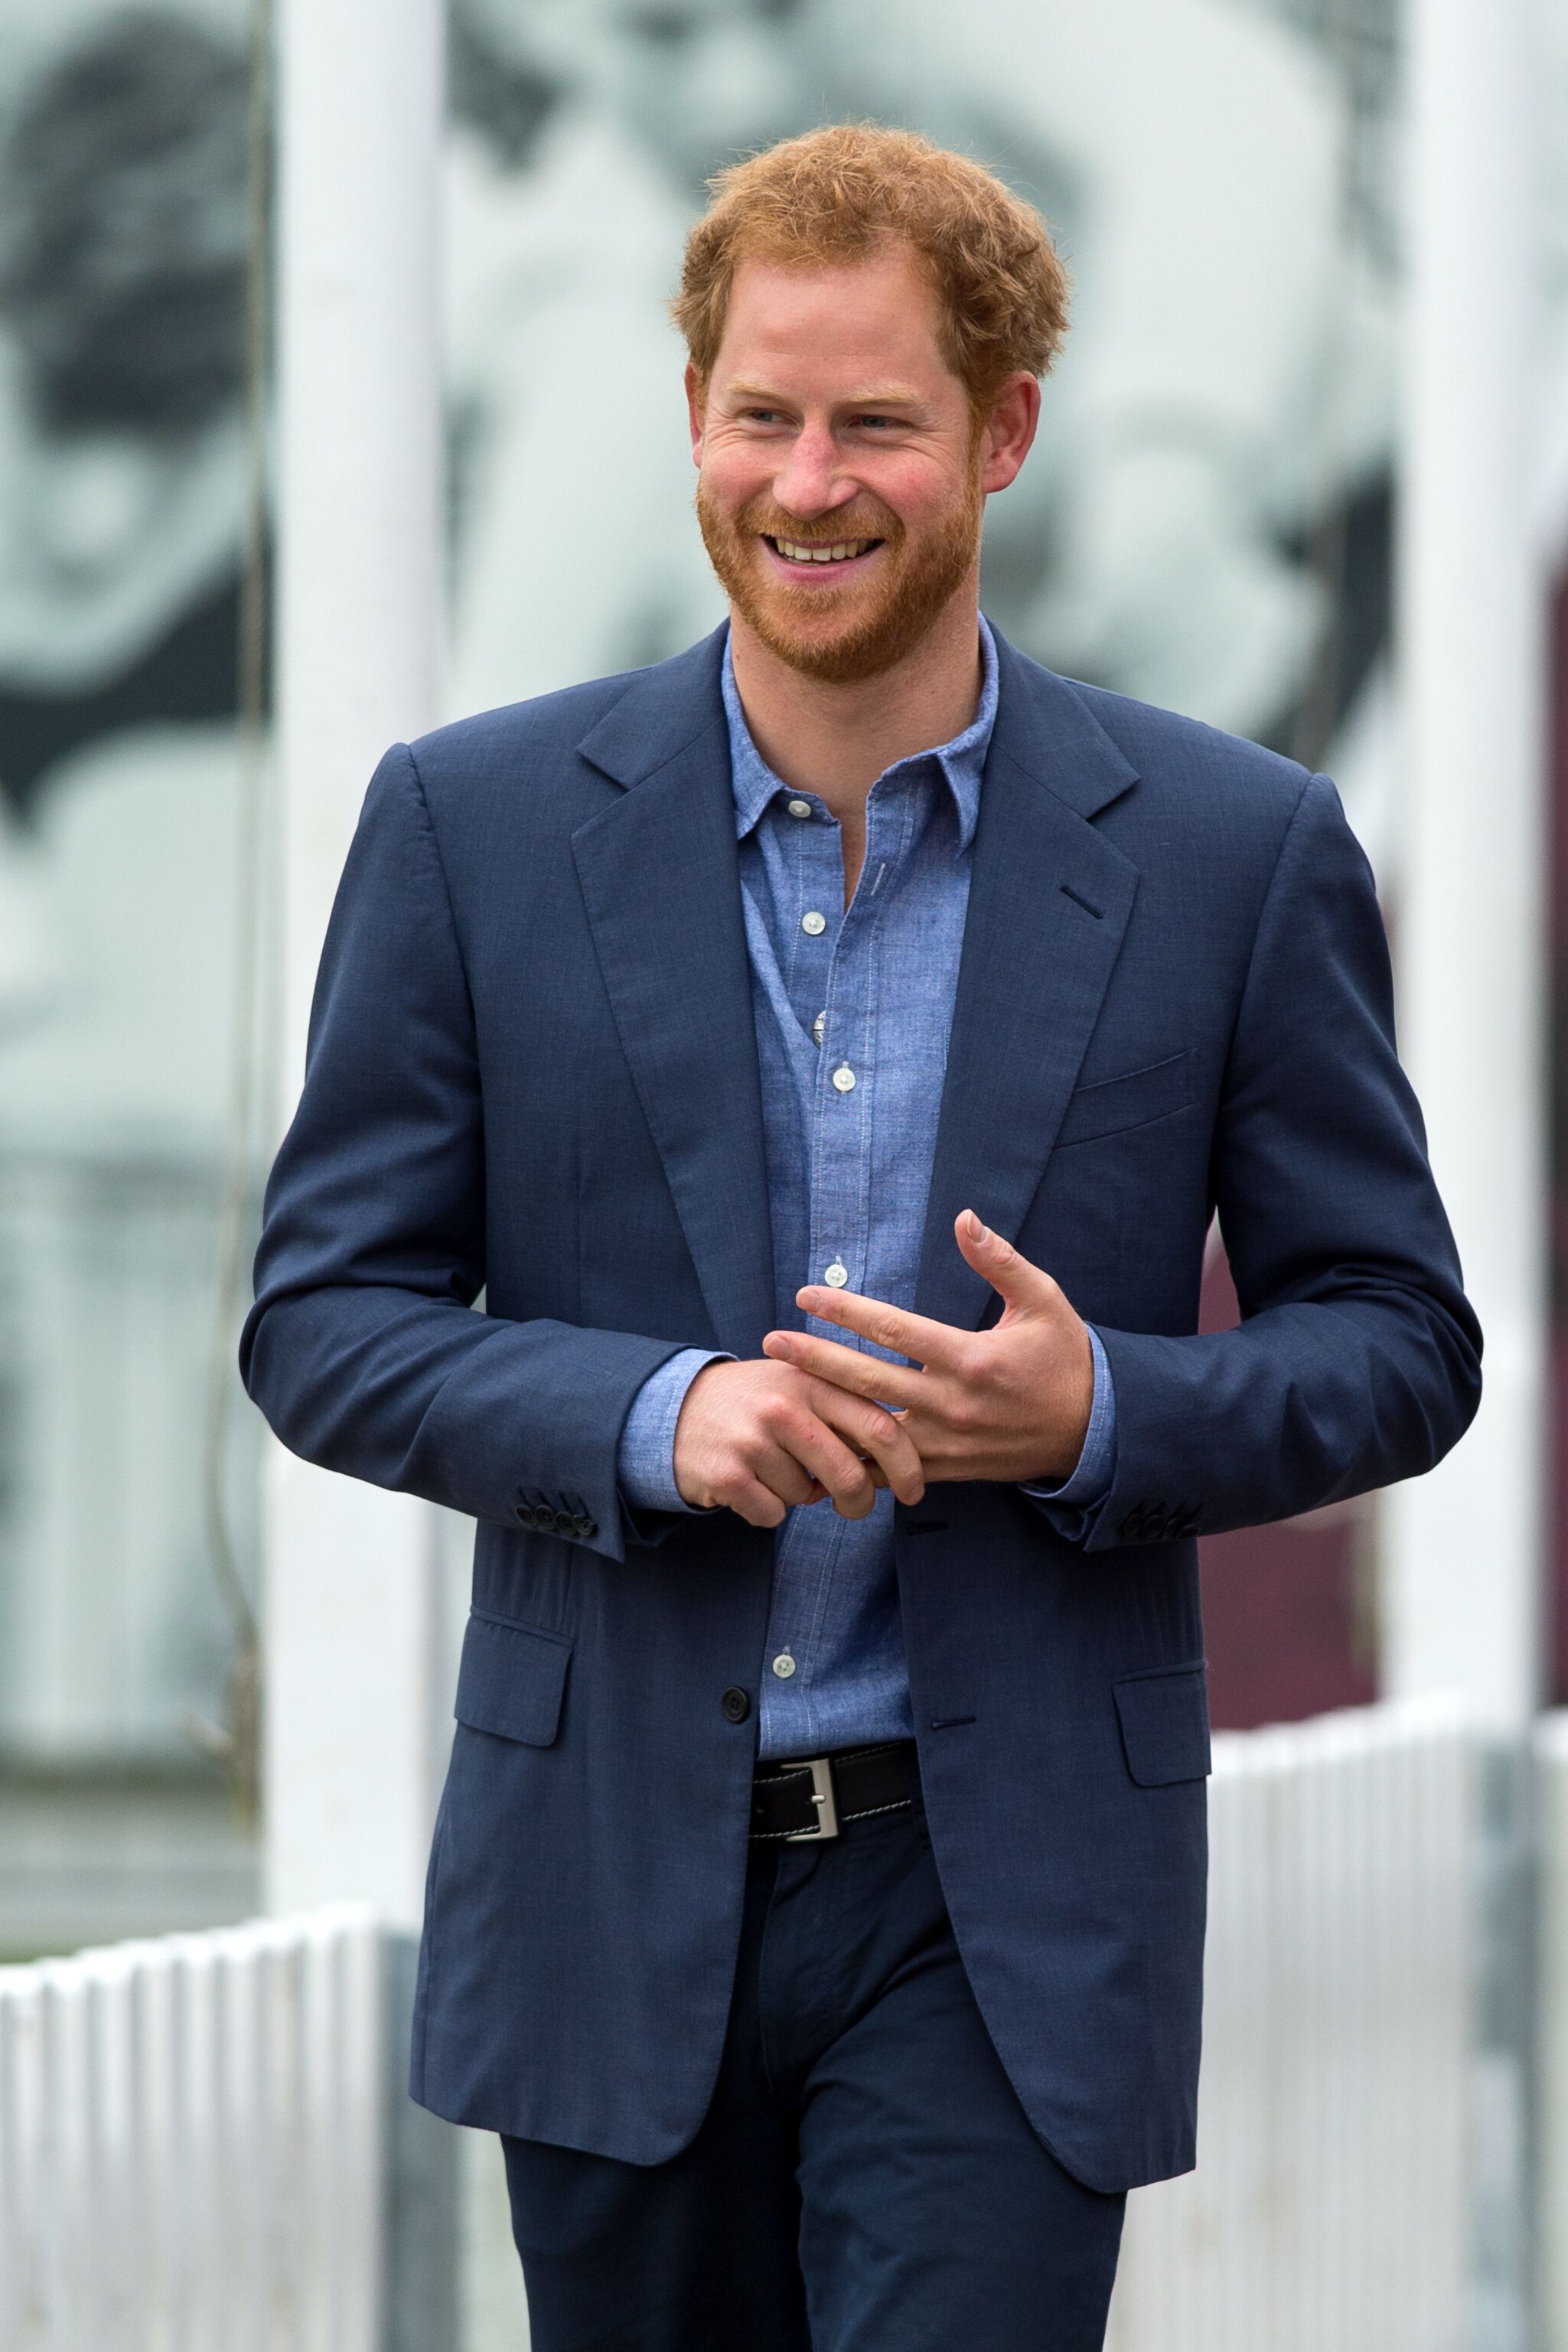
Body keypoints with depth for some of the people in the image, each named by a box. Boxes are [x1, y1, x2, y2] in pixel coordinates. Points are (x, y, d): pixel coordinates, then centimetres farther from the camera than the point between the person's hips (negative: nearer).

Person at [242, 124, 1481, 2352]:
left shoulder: (1239, 852, -1)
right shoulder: (475, 826, 0)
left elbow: (1396, 1344, 3)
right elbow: (323, 1317, 1)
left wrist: (1099, 1413, -17)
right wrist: (653, 1415, -17)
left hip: (1010, 1916, -2)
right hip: (615, 1891, 2)